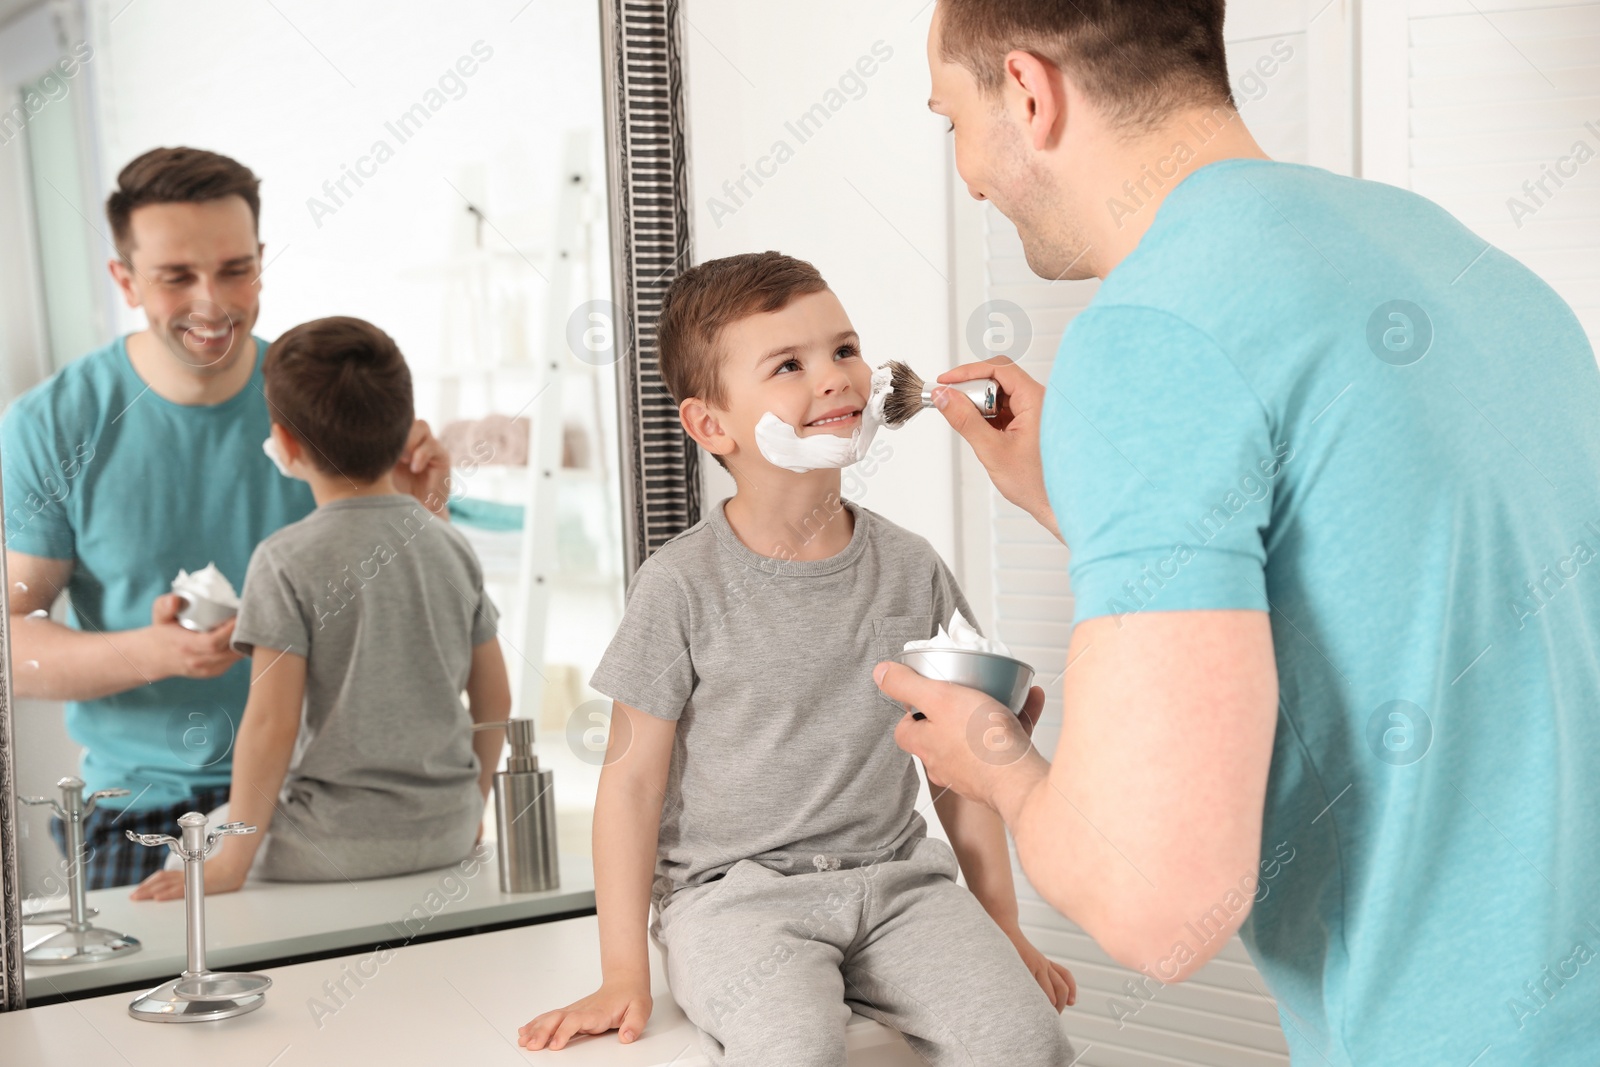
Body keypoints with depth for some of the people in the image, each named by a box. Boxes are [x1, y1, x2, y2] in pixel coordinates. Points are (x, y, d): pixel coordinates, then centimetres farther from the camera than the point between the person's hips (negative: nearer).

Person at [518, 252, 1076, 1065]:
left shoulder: (910, 568, 5)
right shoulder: (682, 585, -6)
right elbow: (633, 776, -2)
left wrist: (1005, 931, 12)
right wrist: (624, 978, -3)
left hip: (894, 876, 4)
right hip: (733, 888, -3)